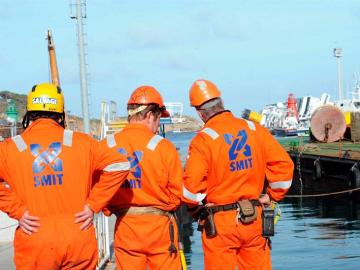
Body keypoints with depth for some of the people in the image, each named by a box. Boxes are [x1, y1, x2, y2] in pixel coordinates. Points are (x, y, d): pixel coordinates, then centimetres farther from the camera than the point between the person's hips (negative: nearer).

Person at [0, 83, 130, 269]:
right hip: (78, 240, 1)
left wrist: (17, 210, -7)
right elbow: (119, 165, -2)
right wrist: (93, 205, -1)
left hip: (33, 242, -1)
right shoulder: (81, 143, 3)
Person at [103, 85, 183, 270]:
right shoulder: (163, 146, -10)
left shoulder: (108, 146, -4)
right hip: (159, 226, -2)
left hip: (124, 227, 3)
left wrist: (111, 210, 11)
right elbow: (177, 192, -7)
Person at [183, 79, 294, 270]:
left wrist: (195, 206, 2)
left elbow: (192, 185, -17)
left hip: (220, 224, -4)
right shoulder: (254, 129, 2)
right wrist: (273, 195, 11)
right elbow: (284, 164, 1)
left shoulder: (203, 140, -11)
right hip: (254, 219, 4)